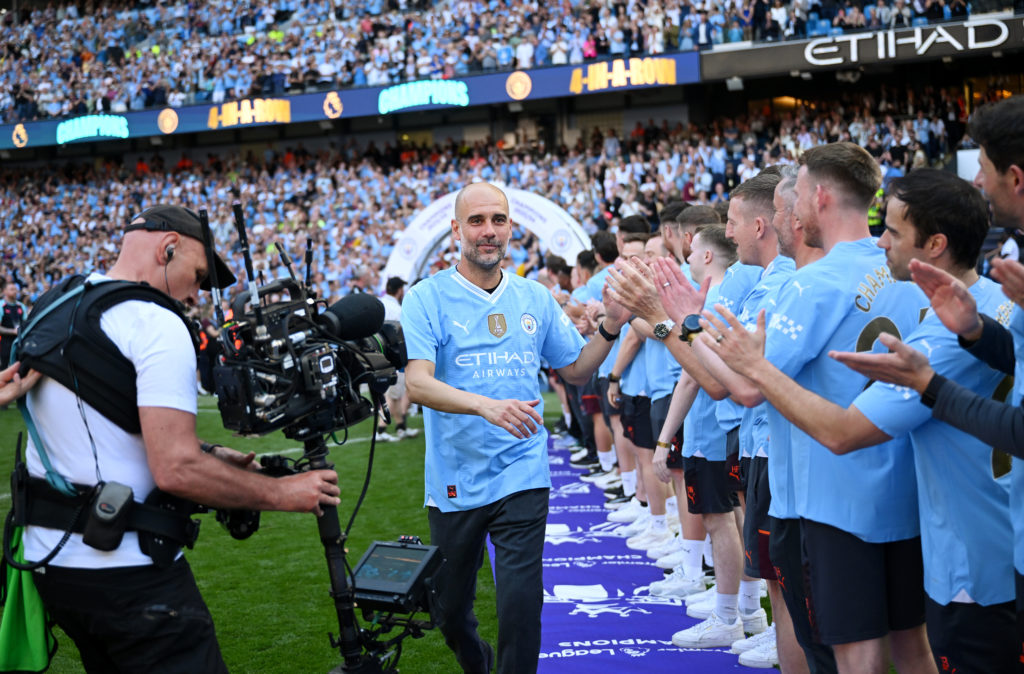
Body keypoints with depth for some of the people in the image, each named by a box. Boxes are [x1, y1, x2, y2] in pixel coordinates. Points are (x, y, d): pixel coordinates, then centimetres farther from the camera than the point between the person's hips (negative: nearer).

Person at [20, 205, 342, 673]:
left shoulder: (49, 311, 11)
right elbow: (176, 471, -23)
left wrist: (205, 454, 14)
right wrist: (283, 493, -12)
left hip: (45, 557, 9)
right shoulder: (157, 324, -16)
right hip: (126, 570, -9)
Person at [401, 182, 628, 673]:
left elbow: (576, 370, 15)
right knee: (449, 612, 15)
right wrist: (486, 405, -34)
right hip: (454, 481, -1)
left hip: (522, 476, 1)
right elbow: (416, 383, -18)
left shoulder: (536, 299, 7)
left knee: (521, 605, -11)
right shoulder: (427, 298, -6)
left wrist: (610, 328, -3)